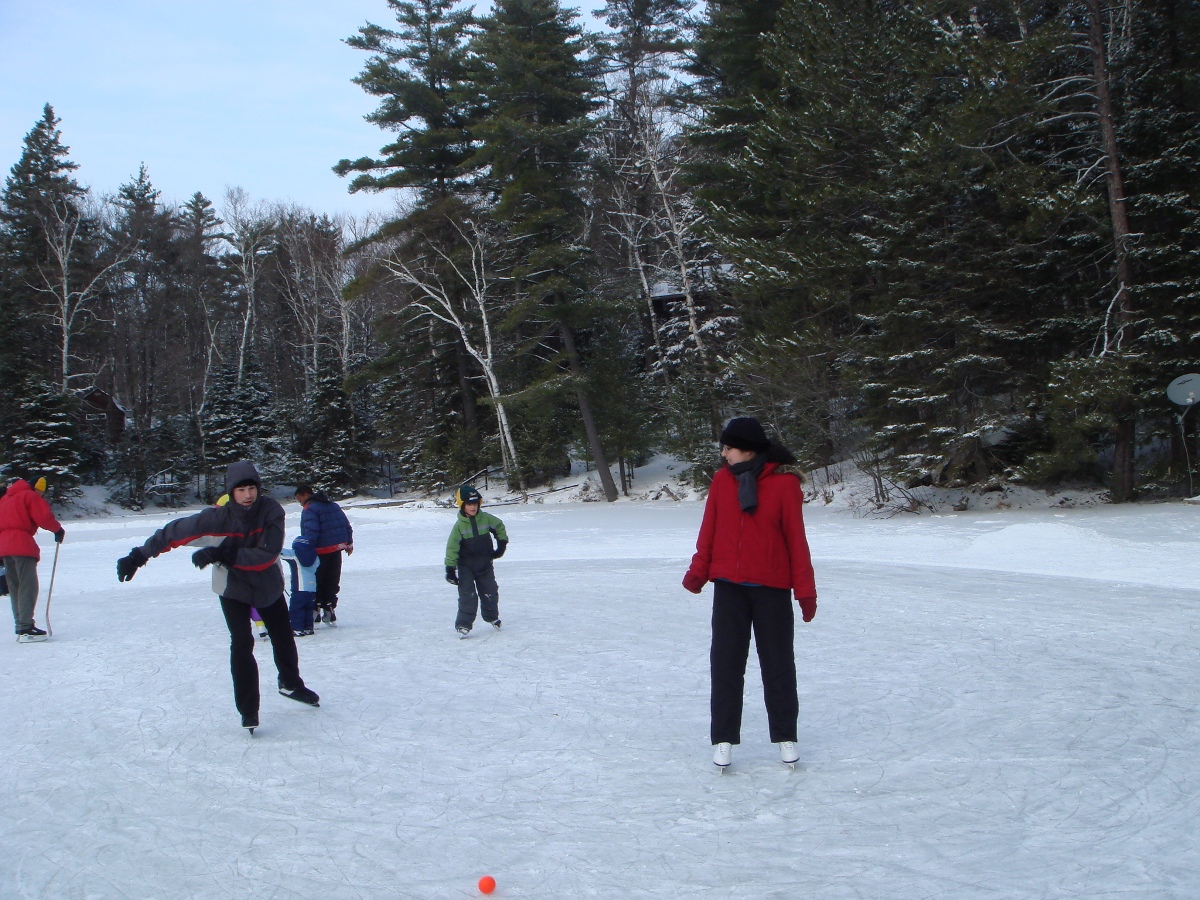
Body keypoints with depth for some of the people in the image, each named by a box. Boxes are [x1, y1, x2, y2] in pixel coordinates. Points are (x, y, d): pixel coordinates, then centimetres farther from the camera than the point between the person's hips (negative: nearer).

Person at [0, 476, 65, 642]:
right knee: (28, 586, -10)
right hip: (22, 545, -8)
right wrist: (58, 529, 5)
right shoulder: (30, 496, 0)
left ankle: (20, 627, 14)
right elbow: (44, 517, -12)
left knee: (15, 588, 12)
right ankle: (26, 628, -17)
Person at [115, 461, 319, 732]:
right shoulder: (218, 517, -27)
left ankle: (291, 684, 45)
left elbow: (268, 554, -32)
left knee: (284, 637, 18)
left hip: (269, 585, 3)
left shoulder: (271, 511, -25)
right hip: (233, 588, -2)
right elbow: (176, 531, -23)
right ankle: (248, 710, -4)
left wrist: (224, 555, -40)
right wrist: (138, 556, -25)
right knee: (242, 643, -16)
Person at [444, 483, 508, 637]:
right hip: (466, 567, -3)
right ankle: (463, 624, -6)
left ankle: (492, 617, 35)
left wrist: (502, 545, 12)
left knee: (490, 592, 12)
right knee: (467, 595, -12)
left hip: (485, 564, 3)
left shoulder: (486, 518, -6)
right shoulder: (459, 525, -13)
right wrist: (450, 569, -16)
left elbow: (499, 527, 14)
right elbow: (452, 547, -12)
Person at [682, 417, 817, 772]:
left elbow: (795, 537, -6)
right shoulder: (722, 479, 1)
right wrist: (698, 570, -4)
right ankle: (723, 739, 12)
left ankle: (785, 736, 21)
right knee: (725, 663, 4)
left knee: (778, 664, 8)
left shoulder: (784, 483, -8)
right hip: (729, 587, 3)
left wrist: (805, 590, -5)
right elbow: (709, 529, 5)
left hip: (772, 589, -2)